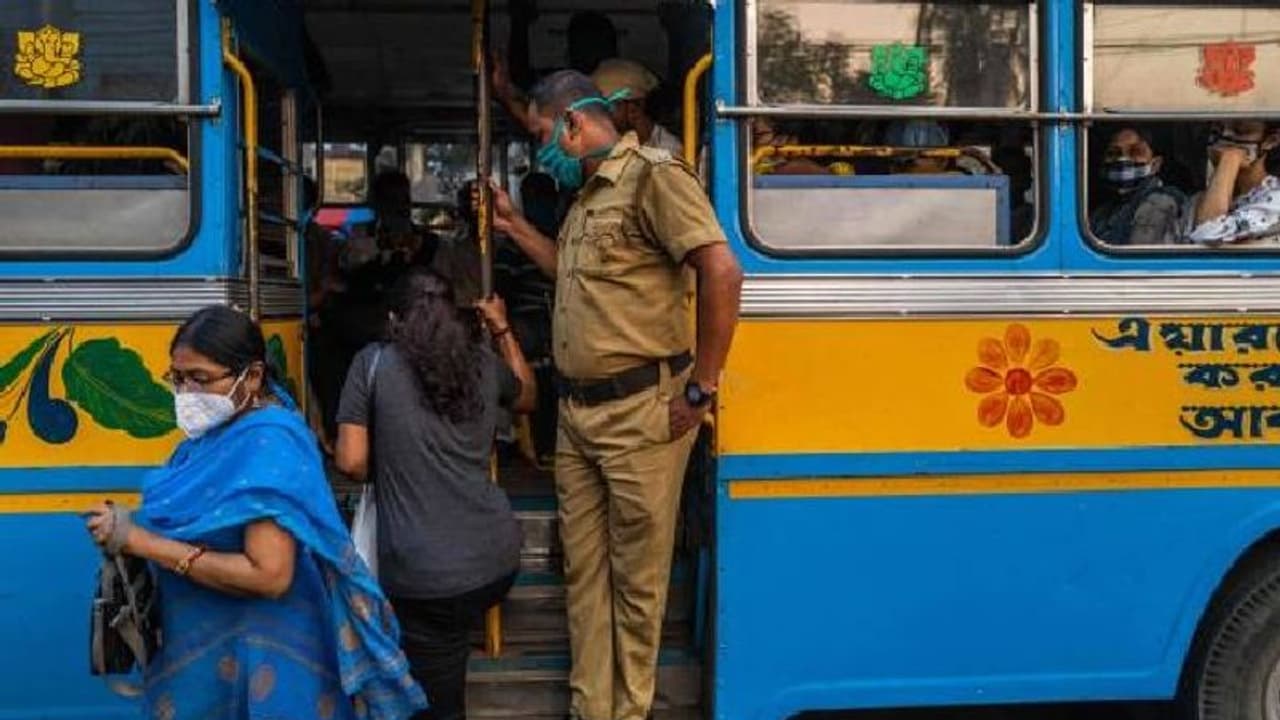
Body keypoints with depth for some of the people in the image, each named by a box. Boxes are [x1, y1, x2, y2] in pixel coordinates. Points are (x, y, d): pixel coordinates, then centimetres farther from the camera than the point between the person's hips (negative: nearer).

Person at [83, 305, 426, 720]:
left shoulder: (268, 443, -23)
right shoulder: (224, 424, 4)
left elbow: (269, 575, -30)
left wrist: (141, 541, -26)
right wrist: (131, 527, 0)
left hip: (253, 657, -8)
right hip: (203, 640, 8)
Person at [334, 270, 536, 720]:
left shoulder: (373, 362, 0)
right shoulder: (483, 361, 10)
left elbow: (351, 462, -6)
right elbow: (526, 397, 32)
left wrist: (390, 475, 14)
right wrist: (502, 330, 36)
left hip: (427, 576, -4)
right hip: (497, 557, 4)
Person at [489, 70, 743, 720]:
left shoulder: (653, 177, -12)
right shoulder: (587, 193, 17)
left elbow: (722, 273, -21)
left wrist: (699, 391, -17)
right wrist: (515, 227, 24)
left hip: (640, 413, -9)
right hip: (577, 411, 9)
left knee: (636, 577, 4)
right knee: (584, 570, 13)